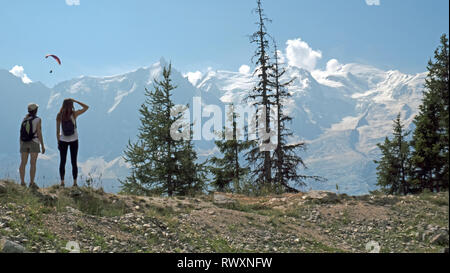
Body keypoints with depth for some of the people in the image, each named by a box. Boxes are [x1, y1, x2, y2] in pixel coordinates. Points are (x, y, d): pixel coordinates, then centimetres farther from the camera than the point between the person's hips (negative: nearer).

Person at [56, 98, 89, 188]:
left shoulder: (59, 116, -7)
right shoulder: (75, 114, -10)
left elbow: (57, 131, -5)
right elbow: (86, 107, 3)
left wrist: (58, 142, 5)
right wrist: (75, 101, 0)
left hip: (63, 141, 0)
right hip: (74, 140, 0)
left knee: (62, 162, 9)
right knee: (74, 162, 6)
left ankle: (62, 182, 6)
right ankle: (75, 182, 5)